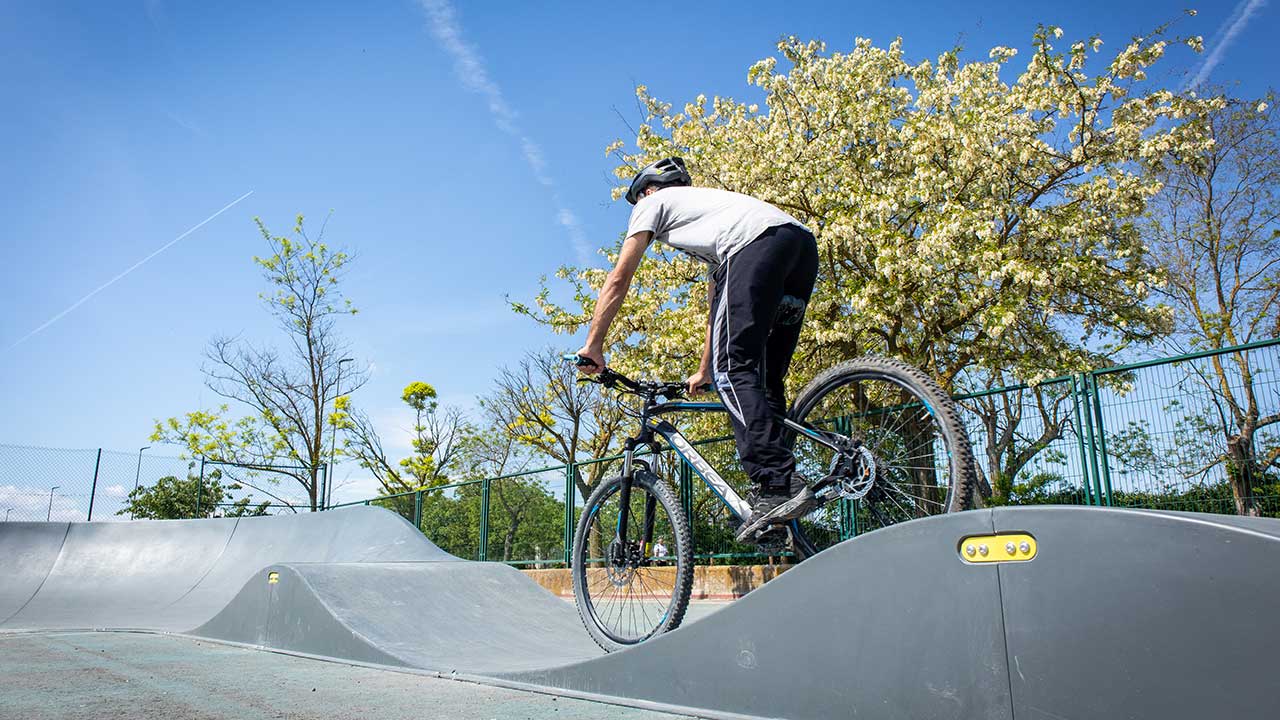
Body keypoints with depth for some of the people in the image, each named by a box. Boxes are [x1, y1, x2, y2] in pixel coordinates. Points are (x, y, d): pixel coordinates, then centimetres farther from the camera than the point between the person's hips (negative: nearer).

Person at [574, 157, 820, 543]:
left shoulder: (654, 202, 22)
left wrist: (593, 345, 19)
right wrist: (703, 371, 46)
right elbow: (718, 305, 42)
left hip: (760, 242, -8)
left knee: (734, 370, -12)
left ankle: (774, 488, -23)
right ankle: (781, 487, 2)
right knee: (765, 378, 9)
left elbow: (619, 279, 15)